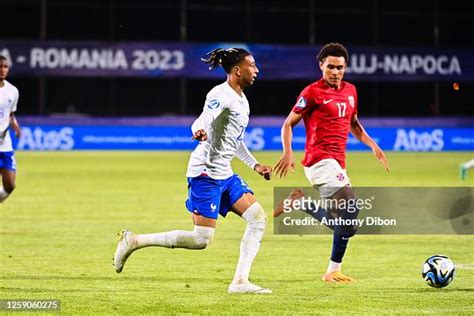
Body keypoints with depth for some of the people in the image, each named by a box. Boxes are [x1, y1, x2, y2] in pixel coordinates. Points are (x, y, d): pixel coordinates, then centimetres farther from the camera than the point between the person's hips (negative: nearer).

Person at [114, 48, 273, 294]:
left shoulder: (241, 100, 17)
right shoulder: (220, 95, -13)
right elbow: (203, 121, -29)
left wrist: (255, 165, 30)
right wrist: (199, 132, -52)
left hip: (225, 174, 10)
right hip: (206, 173, -10)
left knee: (258, 218, -1)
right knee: (201, 240, -12)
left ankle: (240, 282, -1)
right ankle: (133, 241, -1)